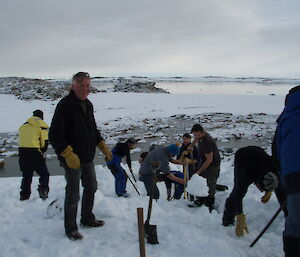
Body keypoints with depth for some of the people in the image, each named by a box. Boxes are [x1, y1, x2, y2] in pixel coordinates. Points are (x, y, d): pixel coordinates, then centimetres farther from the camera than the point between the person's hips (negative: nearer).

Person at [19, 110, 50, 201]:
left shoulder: (23, 126, 16)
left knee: (26, 175, 17)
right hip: (35, 152, -5)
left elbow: (21, 141, 15)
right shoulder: (42, 126, 0)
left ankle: (24, 195, 20)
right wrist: (41, 152, 13)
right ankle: (43, 190, -6)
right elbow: (45, 143, -4)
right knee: (44, 174, 9)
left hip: (22, 152, 5)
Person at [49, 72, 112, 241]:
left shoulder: (88, 104, 9)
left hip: (88, 158, 8)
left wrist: (103, 145, 10)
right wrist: (68, 154, -27)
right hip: (72, 160, -8)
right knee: (73, 195, 3)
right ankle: (71, 228, 22)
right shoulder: (65, 105, -18)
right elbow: (55, 135, -22)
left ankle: (88, 219, 39)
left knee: (91, 188, 20)